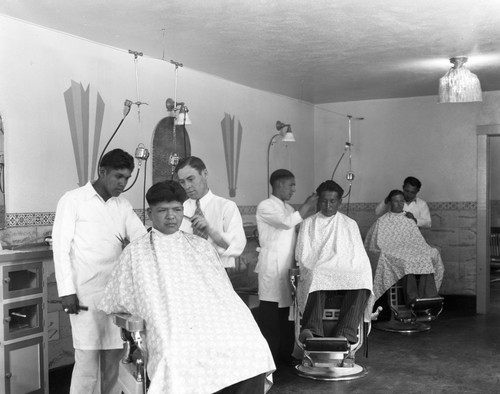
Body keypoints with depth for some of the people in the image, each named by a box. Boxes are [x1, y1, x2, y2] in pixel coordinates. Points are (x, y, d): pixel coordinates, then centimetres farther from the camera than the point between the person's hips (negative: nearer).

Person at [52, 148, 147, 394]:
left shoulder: (123, 206, 11)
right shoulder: (73, 200, -2)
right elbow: (61, 246, -5)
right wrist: (67, 290, -10)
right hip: (86, 291, -5)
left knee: (113, 358, 8)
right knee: (88, 360, -5)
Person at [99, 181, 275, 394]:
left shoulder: (201, 245, 22)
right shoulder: (136, 252, 15)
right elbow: (112, 303, 19)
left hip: (221, 327, 3)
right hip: (176, 335, -2)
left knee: (254, 349, -22)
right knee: (178, 360, -31)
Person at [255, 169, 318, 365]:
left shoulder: (288, 208, 18)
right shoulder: (265, 206, -8)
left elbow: (296, 230, 16)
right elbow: (287, 222, -21)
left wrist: (311, 211, 4)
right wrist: (307, 206, -13)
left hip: (289, 268, 8)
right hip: (272, 269, -7)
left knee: (287, 313, 9)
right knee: (270, 316, -3)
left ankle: (285, 354, 18)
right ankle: (269, 358, 3)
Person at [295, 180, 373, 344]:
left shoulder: (350, 224, 21)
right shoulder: (308, 224, 18)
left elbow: (358, 257, 12)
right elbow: (302, 256, 8)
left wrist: (347, 273, -8)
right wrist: (315, 269, -12)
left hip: (347, 273, 1)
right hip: (316, 272, -1)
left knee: (360, 281, -34)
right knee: (316, 278, -38)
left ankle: (345, 334, -46)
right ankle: (312, 331, -51)